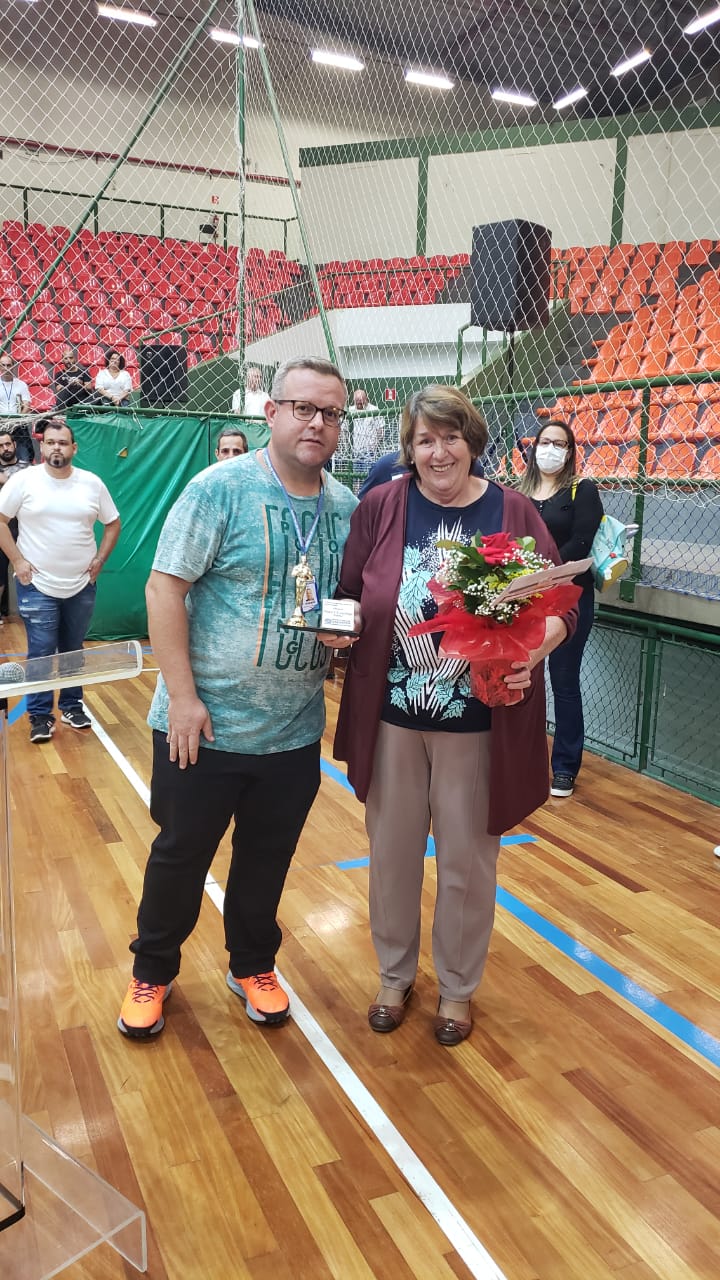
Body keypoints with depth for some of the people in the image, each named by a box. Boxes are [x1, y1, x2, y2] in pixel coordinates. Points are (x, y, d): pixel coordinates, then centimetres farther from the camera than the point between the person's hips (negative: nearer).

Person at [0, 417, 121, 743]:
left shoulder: (92, 483, 2)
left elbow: (113, 523, 11)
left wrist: (99, 560, 2)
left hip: (81, 586, 3)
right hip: (37, 586, -2)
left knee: (74, 651, 13)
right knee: (41, 653, -1)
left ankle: (72, 706, 27)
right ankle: (40, 716, 10)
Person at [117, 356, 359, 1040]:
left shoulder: (347, 507, 4)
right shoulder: (221, 487, -12)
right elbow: (165, 587, -13)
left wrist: (349, 628, -9)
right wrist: (182, 696, -17)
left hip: (295, 731, 4)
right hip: (204, 725, -4)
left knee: (268, 859, 19)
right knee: (181, 854, 13)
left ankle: (252, 965, 43)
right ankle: (151, 972, 37)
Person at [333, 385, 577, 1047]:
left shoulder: (512, 512, -4)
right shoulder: (381, 507, -2)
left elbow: (560, 605, -2)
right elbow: (350, 596, 6)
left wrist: (533, 650, -20)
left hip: (480, 726, -1)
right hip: (391, 718, 1)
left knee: (467, 862, 13)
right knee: (392, 854, 16)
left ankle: (458, 988, 39)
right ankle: (395, 975, 41)